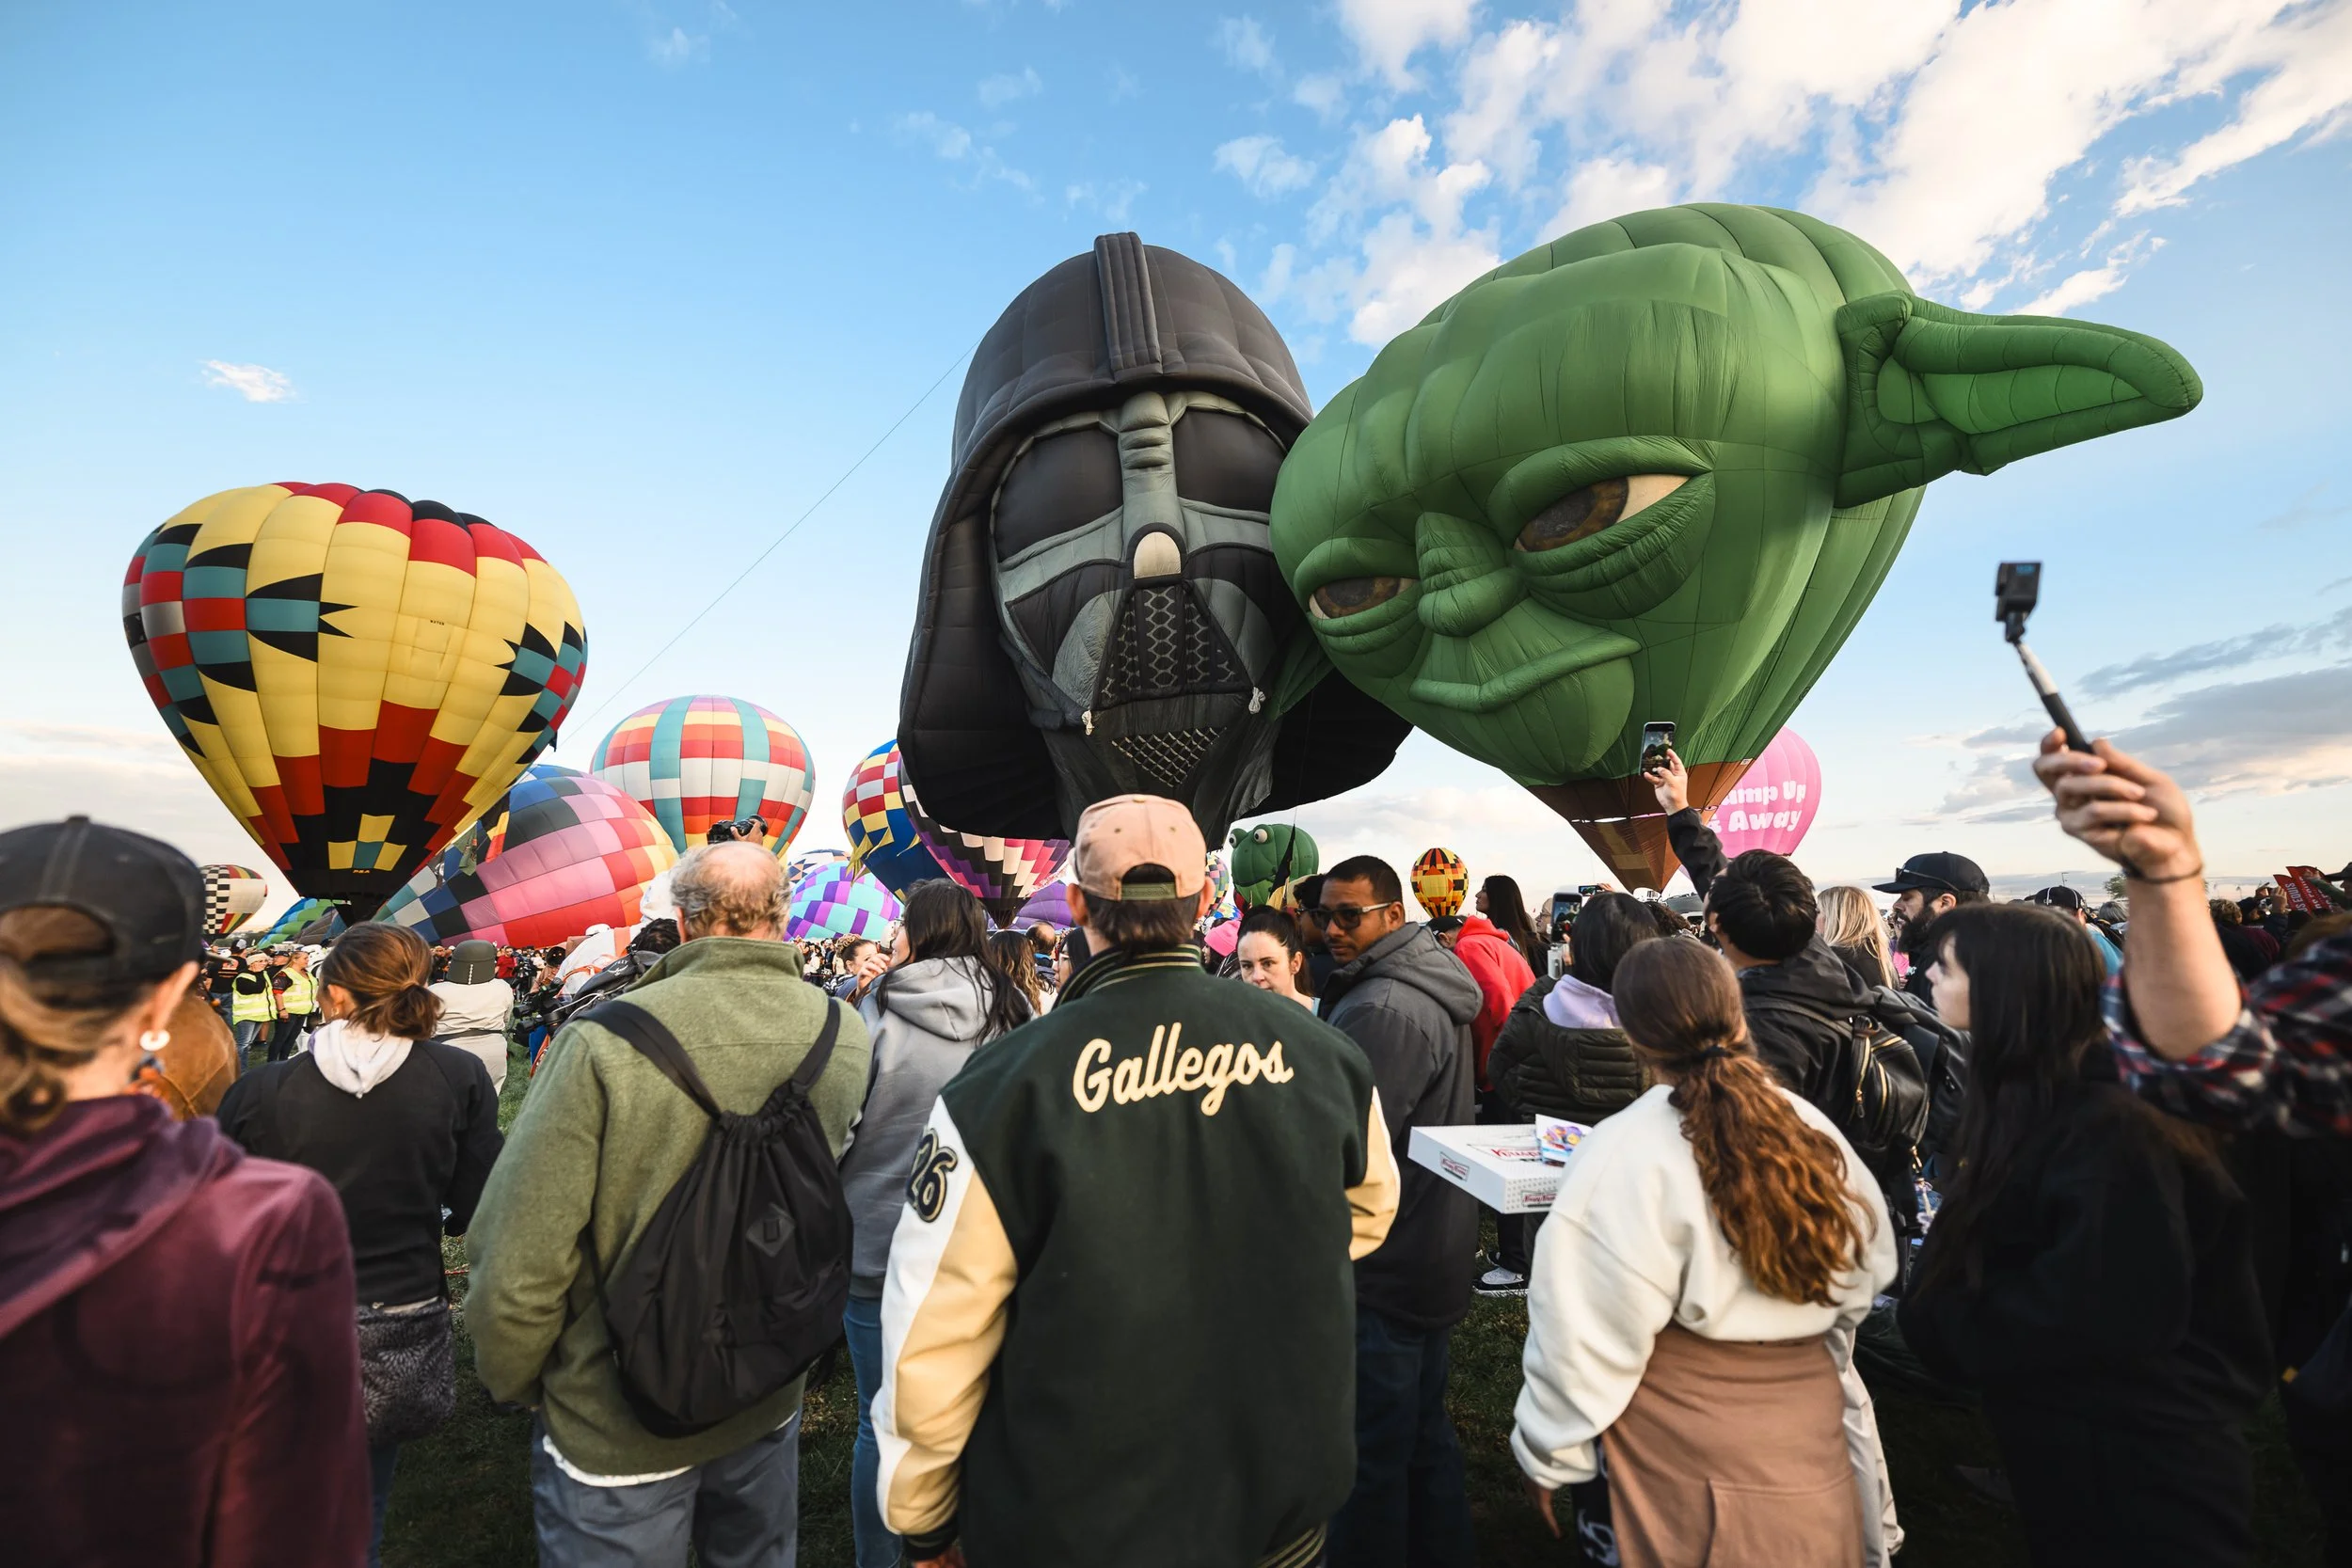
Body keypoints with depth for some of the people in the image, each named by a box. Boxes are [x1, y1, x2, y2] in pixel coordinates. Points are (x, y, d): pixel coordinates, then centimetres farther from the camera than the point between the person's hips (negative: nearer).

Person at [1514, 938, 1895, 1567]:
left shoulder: (1626, 1152, -24)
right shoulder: (1815, 1131, -4)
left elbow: (1589, 1331, -19)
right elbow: (1869, 1270, 10)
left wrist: (1551, 1449, -4)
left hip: (1689, 1455, -5)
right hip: (1811, 1433, 6)